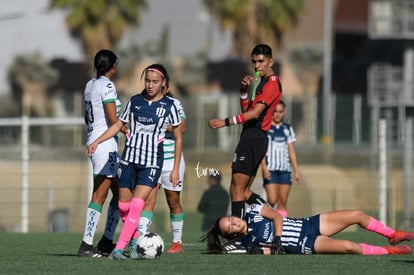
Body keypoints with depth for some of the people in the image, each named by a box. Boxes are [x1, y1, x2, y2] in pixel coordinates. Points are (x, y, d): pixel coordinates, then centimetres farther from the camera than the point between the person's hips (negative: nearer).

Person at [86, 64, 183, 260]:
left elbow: (178, 137, 5)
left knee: (136, 205, -17)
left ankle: (119, 248, -21)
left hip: (152, 163, -4)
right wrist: (96, 142, 1)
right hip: (129, 159, 4)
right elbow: (118, 125, 14)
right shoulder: (134, 101, 7)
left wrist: (176, 168, 2)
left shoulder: (169, 106, -1)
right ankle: (135, 242, 24)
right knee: (124, 206, 3)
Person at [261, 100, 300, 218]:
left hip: (285, 169, 3)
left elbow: (291, 151, 14)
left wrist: (296, 171, 9)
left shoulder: (288, 129, 13)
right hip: (270, 169, -3)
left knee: (283, 201, -2)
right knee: (272, 200, -13)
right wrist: (264, 168, -14)